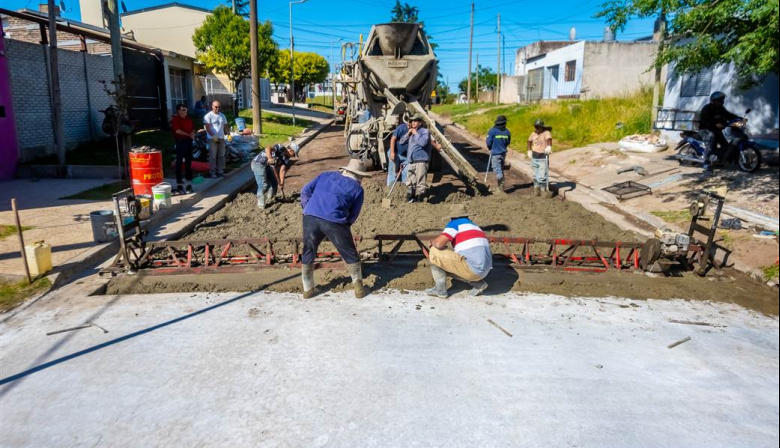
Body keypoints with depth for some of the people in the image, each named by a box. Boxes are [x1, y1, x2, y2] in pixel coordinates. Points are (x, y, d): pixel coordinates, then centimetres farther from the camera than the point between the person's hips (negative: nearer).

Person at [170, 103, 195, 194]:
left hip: (189, 141, 6)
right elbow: (177, 131, -16)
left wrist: (193, 134, -4)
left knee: (188, 162, 11)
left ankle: (189, 182, 18)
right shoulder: (175, 119, -7)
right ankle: (179, 184, -3)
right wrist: (188, 135, -12)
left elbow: (193, 128, 18)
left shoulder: (189, 119, 12)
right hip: (180, 142, -6)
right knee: (179, 162, -4)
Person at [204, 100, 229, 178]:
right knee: (213, 156, -3)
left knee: (221, 156, 9)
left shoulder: (222, 115, 13)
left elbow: (225, 126, 16)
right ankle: (212, 172, 3)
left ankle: (220, 171, 18)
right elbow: (207, 127, -11)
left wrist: (227, 134, 0)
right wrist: (213, 136, -18)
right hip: (212, 139, -6)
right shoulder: (208, 116, -6)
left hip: (221, 138, 6)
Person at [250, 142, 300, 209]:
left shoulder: (286, 158, 2)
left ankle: (270, 197, 37)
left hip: (267, 165, 9)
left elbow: (282, 170, -3)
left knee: (274, 182, 17)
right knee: (263, 185, -14)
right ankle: (261, 204, -4)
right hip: (258, 163, -9)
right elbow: (268, 148, -36)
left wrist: (281, 183, -12)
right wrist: (270, 158, -51)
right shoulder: (280, 148, -20)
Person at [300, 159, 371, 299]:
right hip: (334, 222, -3)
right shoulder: (357, 189, 14)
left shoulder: (326, 175, 23)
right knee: (351, 255, 14)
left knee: (308, 255, 20)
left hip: (310, 217, 4)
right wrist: (344, 226, 27)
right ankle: (358, 288, 22)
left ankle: (308, 289, 28)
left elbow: (305, 191, 17)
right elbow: (353, 215, 13)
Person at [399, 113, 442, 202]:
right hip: (411, 161, 8)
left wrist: (416, 134, -10)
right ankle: (410, 196, 18)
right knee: (410, 181, 10)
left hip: (421, 161, -8)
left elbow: (423, 142, -18)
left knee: (420, 179, -15)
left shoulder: (425, 131, 0)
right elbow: (401, 142, 21)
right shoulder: (411, 133, 23)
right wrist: (408, 134, 8)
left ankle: (421, 193, -13)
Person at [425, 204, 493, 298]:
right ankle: (478, 283, 18)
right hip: (484, 271, 8)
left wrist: (433, 241, 12)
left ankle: (440, 289, 5)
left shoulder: (455, 223, 0)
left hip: (472, 268, -8)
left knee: (434, 252, -1)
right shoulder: (474, 225, 24)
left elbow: (439, 243, -13)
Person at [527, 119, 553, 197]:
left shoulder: (546, 133, -15)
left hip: (543, 157, -5)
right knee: (536, 175, 12)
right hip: (534, 157, 5)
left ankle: (543, 190, 9)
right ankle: (536, 189, 24)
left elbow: (549, 139, -37)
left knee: (542, 176, -8)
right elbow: (529, 141, 24)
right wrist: (529, 151, 20)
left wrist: (549, 146, -57)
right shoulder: (534, 133, 3)